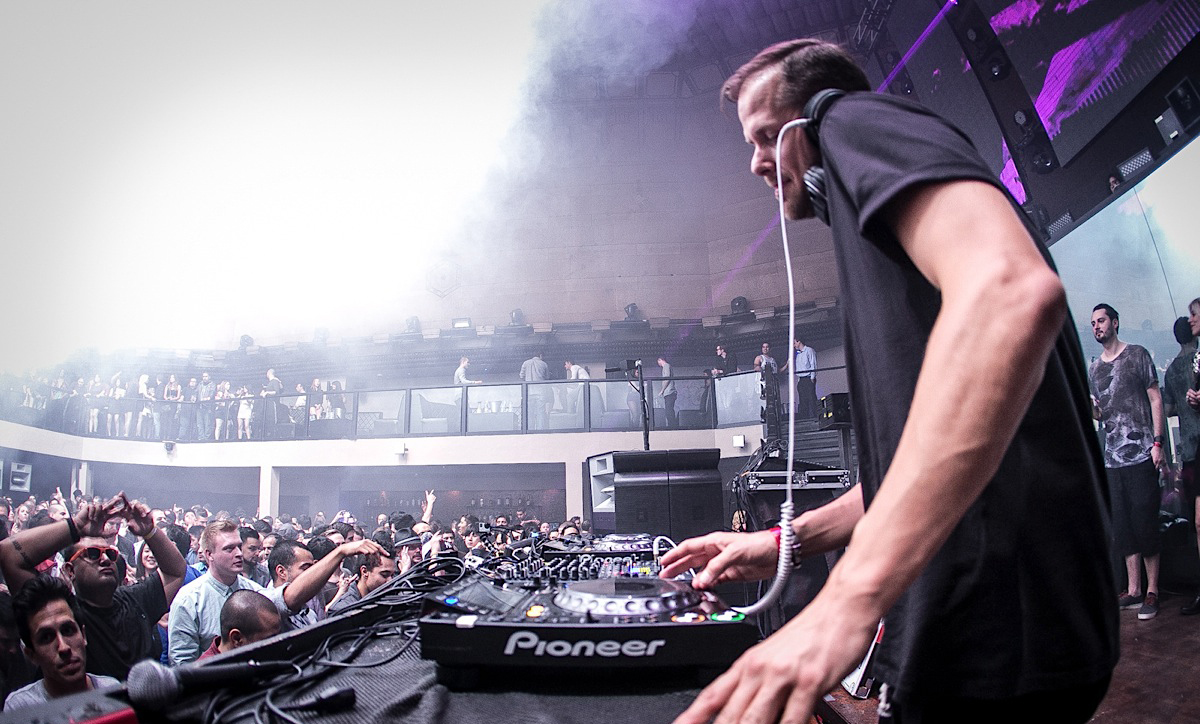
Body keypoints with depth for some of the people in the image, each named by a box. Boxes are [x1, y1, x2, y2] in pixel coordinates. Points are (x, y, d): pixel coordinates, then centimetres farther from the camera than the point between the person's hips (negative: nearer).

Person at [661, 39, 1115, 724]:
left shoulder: (863, 120, -5)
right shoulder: (889, 253, 23)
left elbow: (1012, 291, -27)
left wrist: (851, 594, -30)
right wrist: (791, 540, 16)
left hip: (995, 633, -10)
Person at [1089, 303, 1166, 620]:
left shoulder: (1137, 355, 2)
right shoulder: (1094, 368, 16)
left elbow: (1155, 398, -2)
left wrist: (1158, 442, -10)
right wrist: (1091, 407, -3)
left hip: (1141, 454, -5)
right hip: (1112, 457, 5)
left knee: (1145, 523, -5)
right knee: (1123, 527, 6)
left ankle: (1152, 592, 4)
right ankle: (1133, 590, 12)